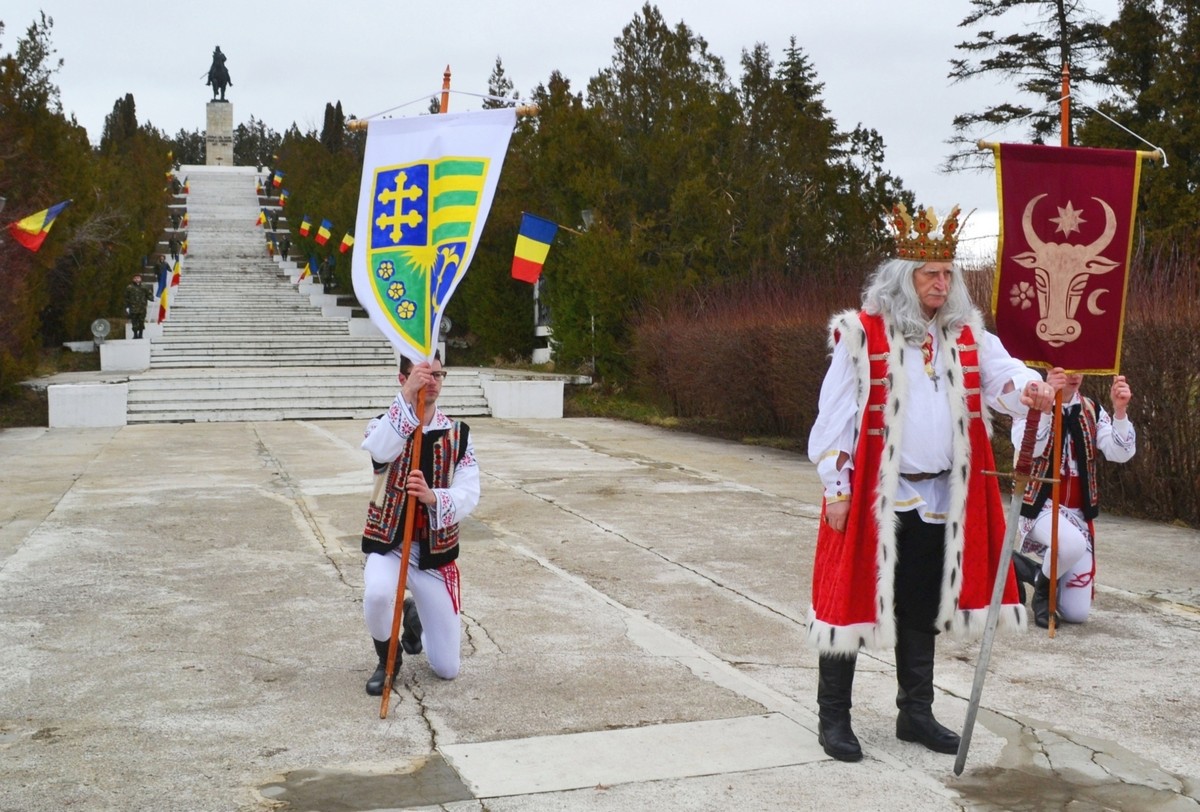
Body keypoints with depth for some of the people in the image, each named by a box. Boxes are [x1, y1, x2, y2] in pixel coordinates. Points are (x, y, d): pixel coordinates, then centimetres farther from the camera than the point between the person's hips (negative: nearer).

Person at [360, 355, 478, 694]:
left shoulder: (458, 434, -1)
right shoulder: (385, 425, -7)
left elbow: (468, 496, -13)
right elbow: (381, 451, -33)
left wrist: (432, 497, -35)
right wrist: (407, 397, -45)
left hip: (436, 552, 2)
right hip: (388, 543, -2)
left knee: (447, 669, 4)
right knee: (377, 594, -39)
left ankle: (415, 617, 39)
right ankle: (388, 658, -4)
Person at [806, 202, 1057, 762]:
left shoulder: (966, 335, 8)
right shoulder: (862, 334, -8)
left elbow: (1000, 374, -5)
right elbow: (835, 414, -7)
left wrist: (1029, 389, -28)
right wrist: (836, 489, -9)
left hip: (940, 499, 5)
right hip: (872, 499, -5)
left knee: (922, 607, 15)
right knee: (853, 600, 2)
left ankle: (915, 713, 29)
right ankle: (833, 718, 16)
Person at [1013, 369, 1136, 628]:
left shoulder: (1092, 411, 5)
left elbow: (1121, 454, -7)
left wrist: (1120, 411, -22)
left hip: (1078, 513, 5)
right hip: (1039, 506, -4)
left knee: (1077, 614, 0)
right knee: (1073, 544, -39)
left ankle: (1038, 572, 32)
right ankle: (1042, 589, -7)